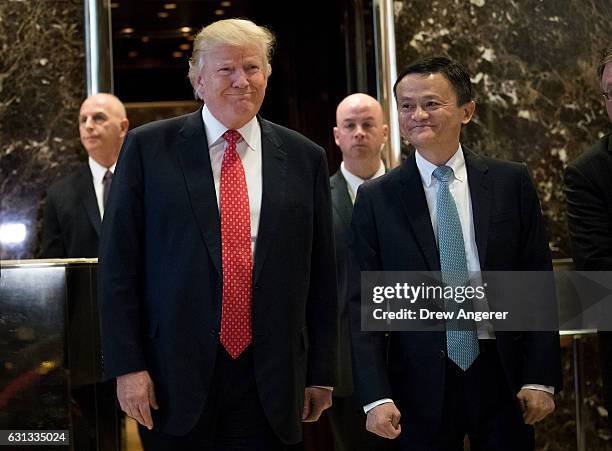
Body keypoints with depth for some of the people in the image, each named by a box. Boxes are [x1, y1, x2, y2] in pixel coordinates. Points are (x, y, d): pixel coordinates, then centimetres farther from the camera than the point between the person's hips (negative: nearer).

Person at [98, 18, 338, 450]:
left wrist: (321, 374, 7)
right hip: (175, 379, -1)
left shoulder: (305, 158, 6)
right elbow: (119, 262, -1)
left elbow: (321, 274, 8)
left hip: (271, 382, 2)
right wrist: (127, 365, -6)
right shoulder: (148, 148, 1)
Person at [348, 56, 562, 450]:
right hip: (421, 386, -1)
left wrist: (541, 377, -3)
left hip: (503, 375, 1)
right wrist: (376, 396, -10)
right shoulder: (376, 199, -1)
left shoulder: (512, 182, 2)